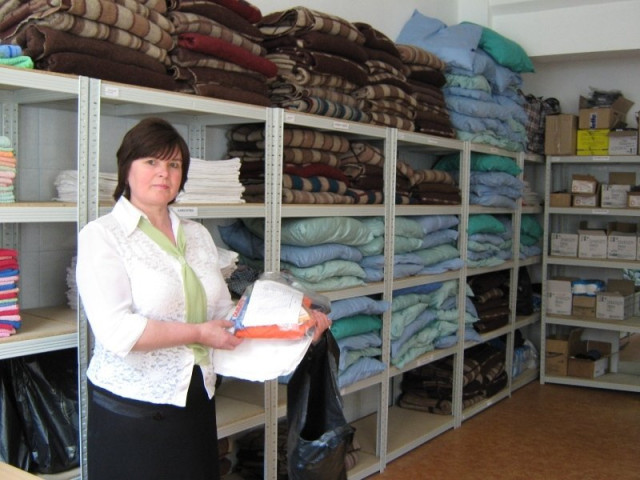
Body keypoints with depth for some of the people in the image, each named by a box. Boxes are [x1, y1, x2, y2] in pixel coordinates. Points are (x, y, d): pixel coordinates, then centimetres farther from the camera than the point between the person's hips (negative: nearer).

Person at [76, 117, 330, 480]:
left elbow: (224, 311, 10)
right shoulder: (102, 236, -7)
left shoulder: (198, 235, 11)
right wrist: (198, 334, -16)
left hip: (197, 402, 5)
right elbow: (115, 331, -19)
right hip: (130, 410, -5)